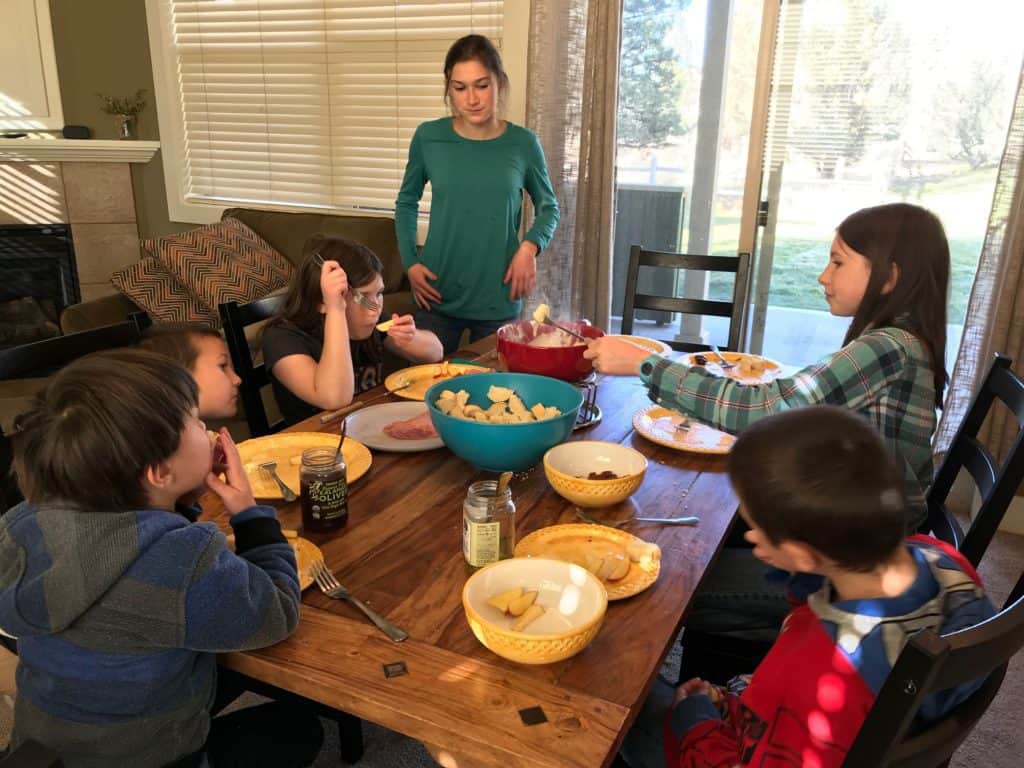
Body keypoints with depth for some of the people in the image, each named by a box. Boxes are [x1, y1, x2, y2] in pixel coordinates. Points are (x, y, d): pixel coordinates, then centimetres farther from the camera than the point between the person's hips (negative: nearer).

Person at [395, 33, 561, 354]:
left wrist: (531, 245, -10)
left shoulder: (523, 143, -5)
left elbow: (549, 207, 9)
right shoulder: (428, 137, -4)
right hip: (437, 298, 1)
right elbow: (407, 202, 11)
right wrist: (410, 262, -1)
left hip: (499, 300, 0)